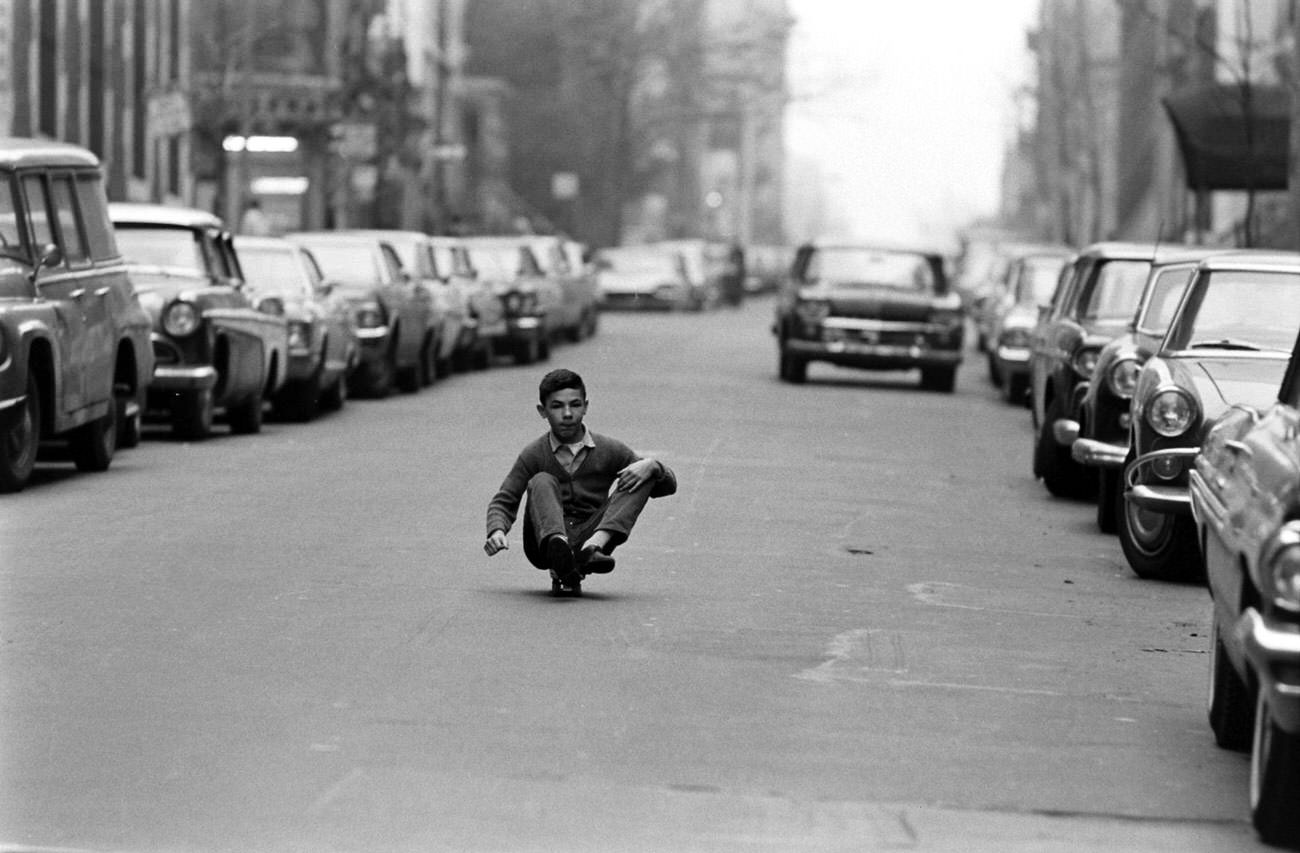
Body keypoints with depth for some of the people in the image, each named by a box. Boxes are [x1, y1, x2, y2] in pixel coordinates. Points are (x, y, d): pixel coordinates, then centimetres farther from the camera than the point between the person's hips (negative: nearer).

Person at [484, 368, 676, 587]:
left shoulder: (609, 450, 7)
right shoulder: (534, 455, 6)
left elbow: (668, 485, 8)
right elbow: (503, 501, 3)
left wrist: (651, 466, -15)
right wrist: (497, 532, -19)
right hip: (545, 545, -1)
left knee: (640, 478, -12)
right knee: (542, 482, -24)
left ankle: (593, 546, -37)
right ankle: (556, 546, -55)